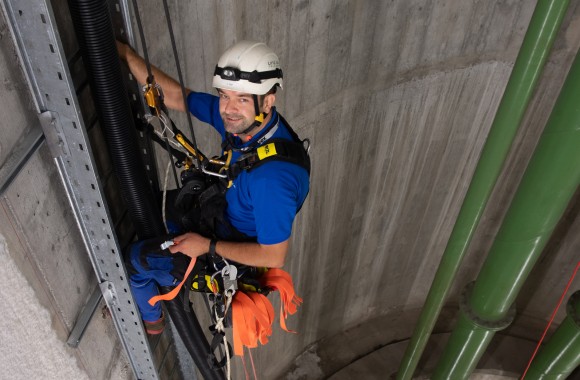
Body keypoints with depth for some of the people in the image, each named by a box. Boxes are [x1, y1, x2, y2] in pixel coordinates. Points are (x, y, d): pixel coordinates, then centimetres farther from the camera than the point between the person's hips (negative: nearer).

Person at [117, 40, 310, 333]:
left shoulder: (272, 177, -42)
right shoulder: (240, 118, -19)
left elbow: (274, 257, -32)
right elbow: (174, 96, -10)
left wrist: (207, 246, -24)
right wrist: (124, 52, -17)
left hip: (238, 252, -7)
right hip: (224, 213, 8)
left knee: (132, 260, 8)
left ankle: (151, 319, 42)